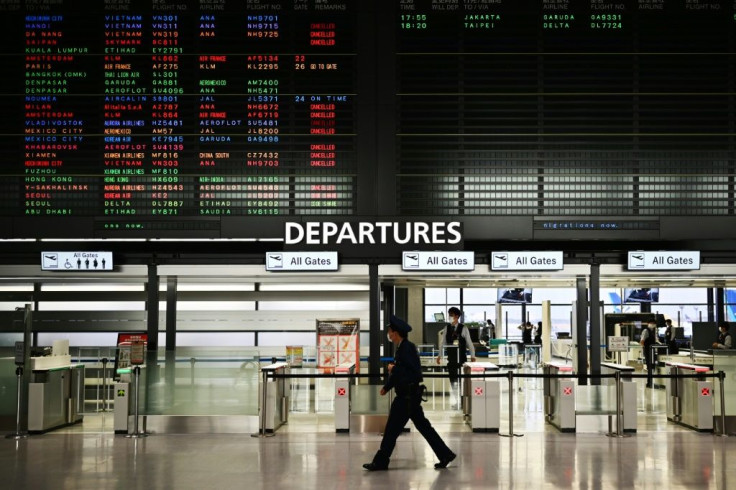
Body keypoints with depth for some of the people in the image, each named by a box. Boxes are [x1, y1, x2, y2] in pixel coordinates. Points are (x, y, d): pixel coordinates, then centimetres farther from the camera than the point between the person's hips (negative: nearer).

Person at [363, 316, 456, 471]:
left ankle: (381, 461, 8)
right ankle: (445, 455, 16)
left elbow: (415, 373, -25)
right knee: (423, 426, 13)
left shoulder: (407, 348, -19)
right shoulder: (402, 348, 11)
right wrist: (386, 387, 30)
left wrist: (394, 369, -17)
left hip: (408, 397, -10)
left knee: (392, 429, -1)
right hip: (407, 395, 10)